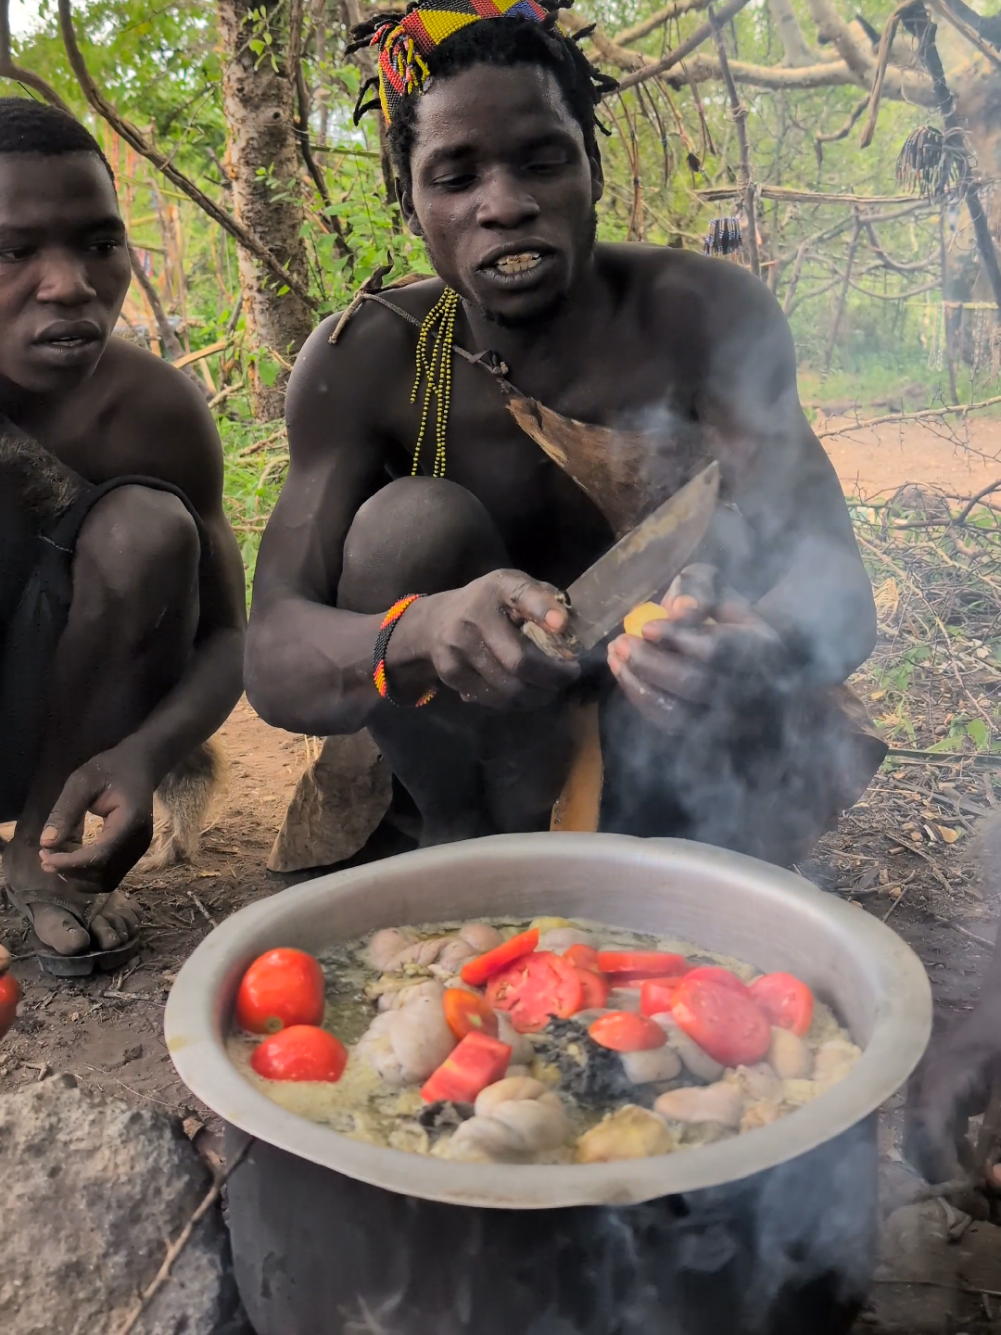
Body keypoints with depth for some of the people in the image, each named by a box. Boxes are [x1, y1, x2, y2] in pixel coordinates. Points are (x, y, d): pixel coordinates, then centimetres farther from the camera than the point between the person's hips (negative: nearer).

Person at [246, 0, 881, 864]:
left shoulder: (703, 312, -17)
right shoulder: (366, 361, -17)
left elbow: (836, 583, -23)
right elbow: (274, 657, -25)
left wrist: (755, 647, -49)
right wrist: (420, 635, -49)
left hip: (666, 758, 1)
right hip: (478, 762, 0)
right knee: (412, 523, -26)